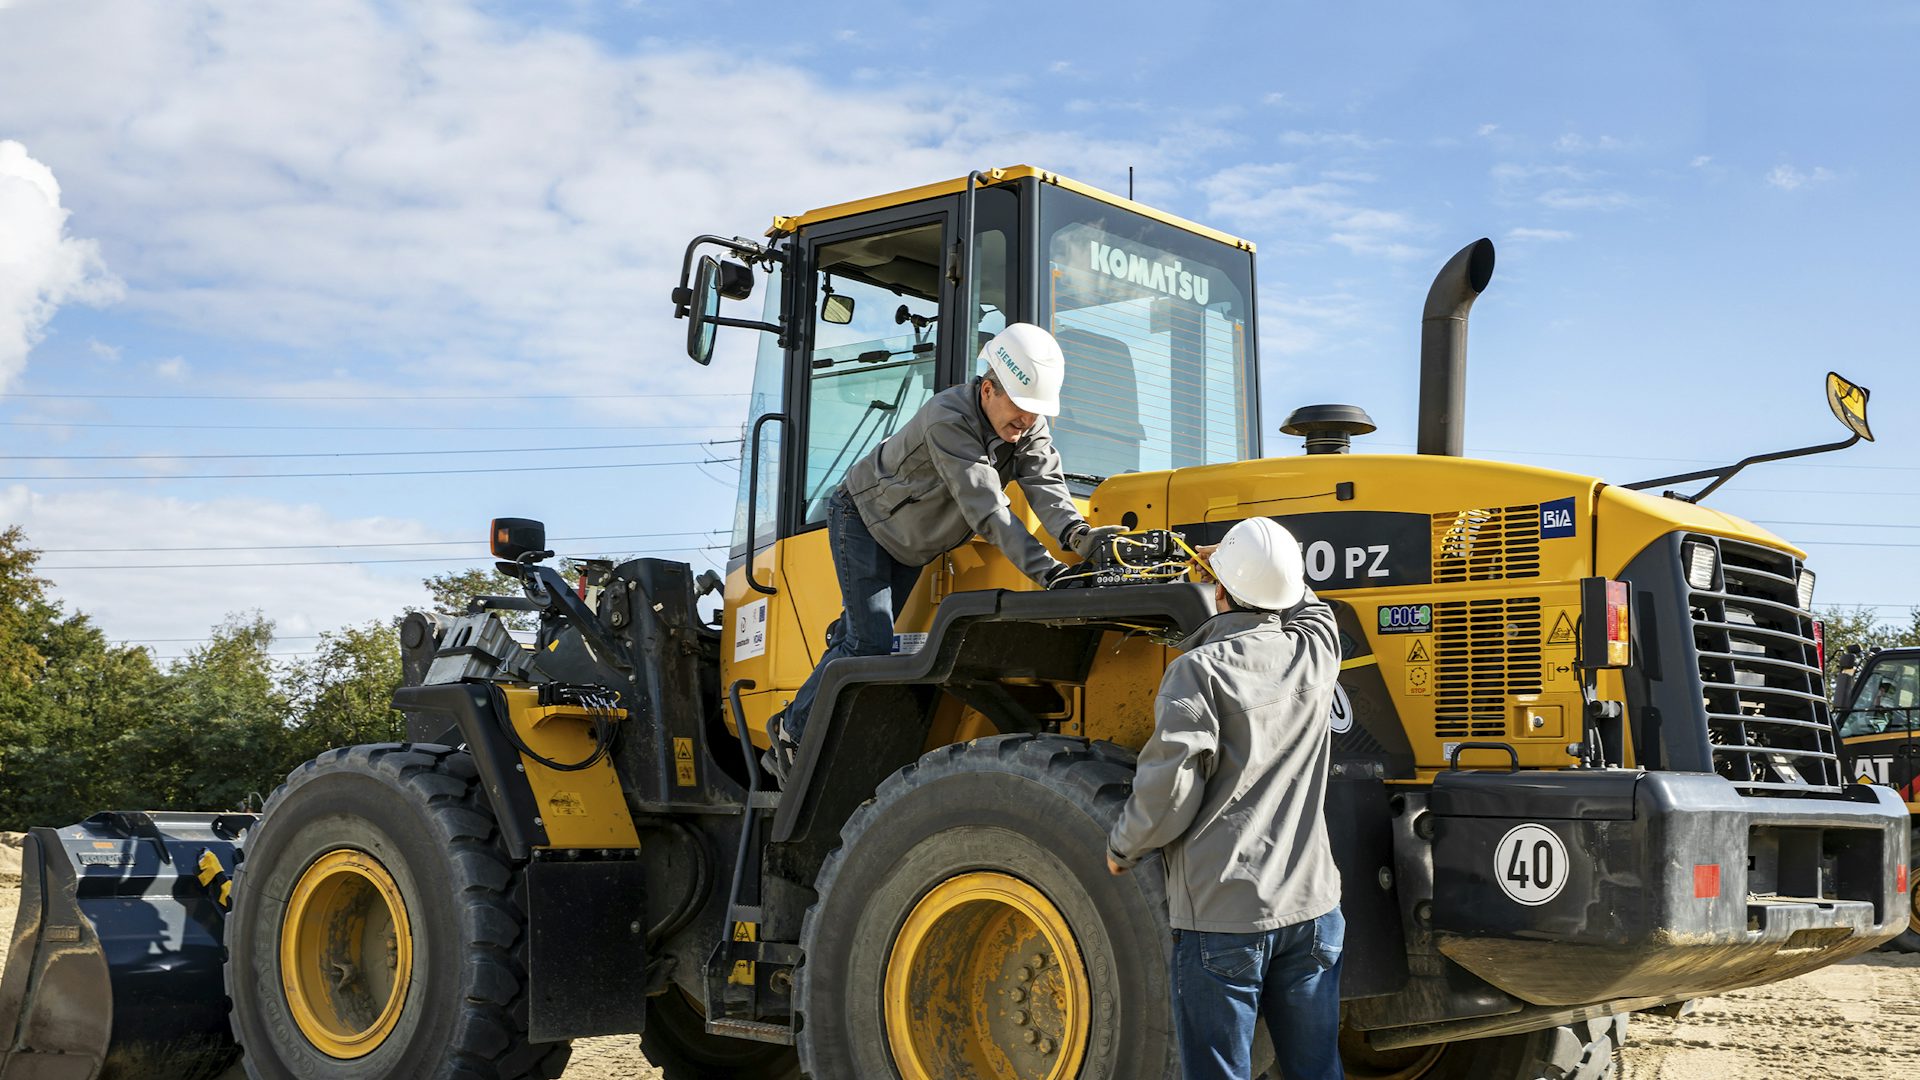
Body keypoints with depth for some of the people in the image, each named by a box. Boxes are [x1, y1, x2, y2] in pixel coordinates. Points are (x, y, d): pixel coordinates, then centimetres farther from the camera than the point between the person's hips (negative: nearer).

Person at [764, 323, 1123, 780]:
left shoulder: (1028, 427, -15)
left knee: (861, 636, 13)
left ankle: (794, 726, 35)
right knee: (870, 642, -15)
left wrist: (1077, 535, -50)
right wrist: (1047, 572, -53)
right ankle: (793, 734, 2)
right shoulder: (947, 420, -38)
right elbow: (986, 508, -45)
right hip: (864, 516, -7)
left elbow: (1046, 486, -28)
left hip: (912, 543, 7)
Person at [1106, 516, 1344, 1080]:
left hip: (1222, 914, -5)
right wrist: (1269, 567, 43)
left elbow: (1169, 789, -17)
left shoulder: (1199, 669, -12)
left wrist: (1122, 849, 0)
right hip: (1309, 906, 5)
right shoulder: (1316, 653, 4)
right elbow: (1309, 606, 30)